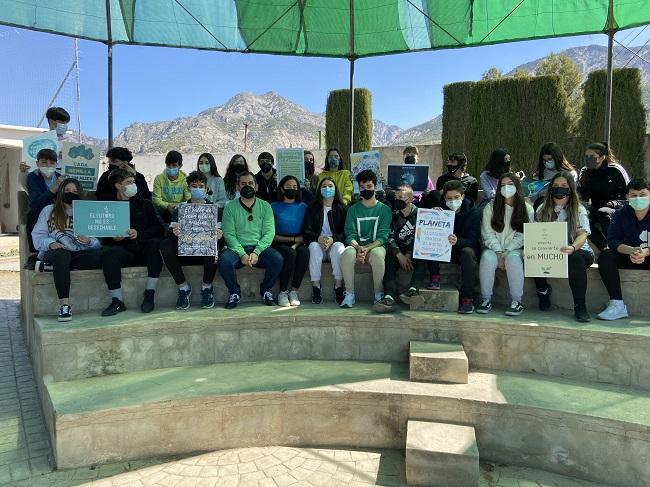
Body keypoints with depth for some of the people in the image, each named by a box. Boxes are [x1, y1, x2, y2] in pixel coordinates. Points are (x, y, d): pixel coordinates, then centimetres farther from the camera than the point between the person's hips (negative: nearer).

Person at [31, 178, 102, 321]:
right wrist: (51, 243, -14)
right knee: (62, 254, -38)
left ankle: (51, 267, -24)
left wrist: (88, 241, -15)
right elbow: (38, 236, 7)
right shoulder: (49, 210, 18)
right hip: (56, 252, -1)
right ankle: (64, 305, -41)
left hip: (80, 254, 1)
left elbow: (98, 242, 9)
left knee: (98, 255, -32)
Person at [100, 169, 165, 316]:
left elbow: (159, 229, 6)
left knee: (155, 243, -32)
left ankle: (149, 294, -26)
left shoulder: (144, 204, 18)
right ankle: (117, 301, -26)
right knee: (108, 253, -32)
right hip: (124, 251, 0)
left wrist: (139, 234, -9)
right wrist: (113, 238, -12)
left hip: (145, 249, 1)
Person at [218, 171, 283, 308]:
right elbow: (229, 234, -4)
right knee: (224, 260, -31)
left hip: (260, 248, 1)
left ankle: (266, 290, 0)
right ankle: (234, 292, -4)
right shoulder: (230, 207, 6)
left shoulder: (265, 206, 9)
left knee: (277, 259, -28)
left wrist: (256, 252, -16)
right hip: (237, 248, -1)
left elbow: (269, 232, -1)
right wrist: (242, 254, -18)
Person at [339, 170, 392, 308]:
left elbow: (383, 236, -4)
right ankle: (349, 294, -23)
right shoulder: (353, 209, 12)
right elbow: (350, 234, 1)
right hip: (356, 246, 1)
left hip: (376, 246, -1)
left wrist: (367, 248, -21)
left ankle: (379, 294, -20)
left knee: (377, 255, -37)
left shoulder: (384, 209, 7)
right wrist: (358, 247, -21)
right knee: (347, 254, -33)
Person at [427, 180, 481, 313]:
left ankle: (467, 299, -34)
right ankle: (435, 278, -21)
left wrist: (457, 242, -42)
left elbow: (472, 239, -20)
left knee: (467, 253, -36)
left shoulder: (473, 213, -9)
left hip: (465, 247, -2)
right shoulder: (440, 210, -1)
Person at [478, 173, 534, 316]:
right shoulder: (490, 207, 6)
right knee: (488, 257, -32)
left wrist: (506, 253, -15)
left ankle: (517, 301, -25)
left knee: (513, 258, -34)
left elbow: (522, 236, -3)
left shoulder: (527, 210, 5)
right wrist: (499, 253, -13)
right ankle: (486, 299, -24)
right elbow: (488, 233, -1)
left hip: (515, 249, -1)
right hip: (493, 248, 1)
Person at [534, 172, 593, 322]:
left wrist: (572, 248, -39)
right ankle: (543, 290, 0)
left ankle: (580, 307, -27)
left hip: (578, 250, -2)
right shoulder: (543, 209, 8)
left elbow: (582, 234, -15)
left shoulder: (579, 210, -1)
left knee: (575, 259, -38)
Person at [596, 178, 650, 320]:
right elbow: (612, 240, -12)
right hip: (629, 256, 2)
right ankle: (617, 305, -28)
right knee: (605, 256, -25)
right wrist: (631, 250, -33)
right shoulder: (621, 214, -1)